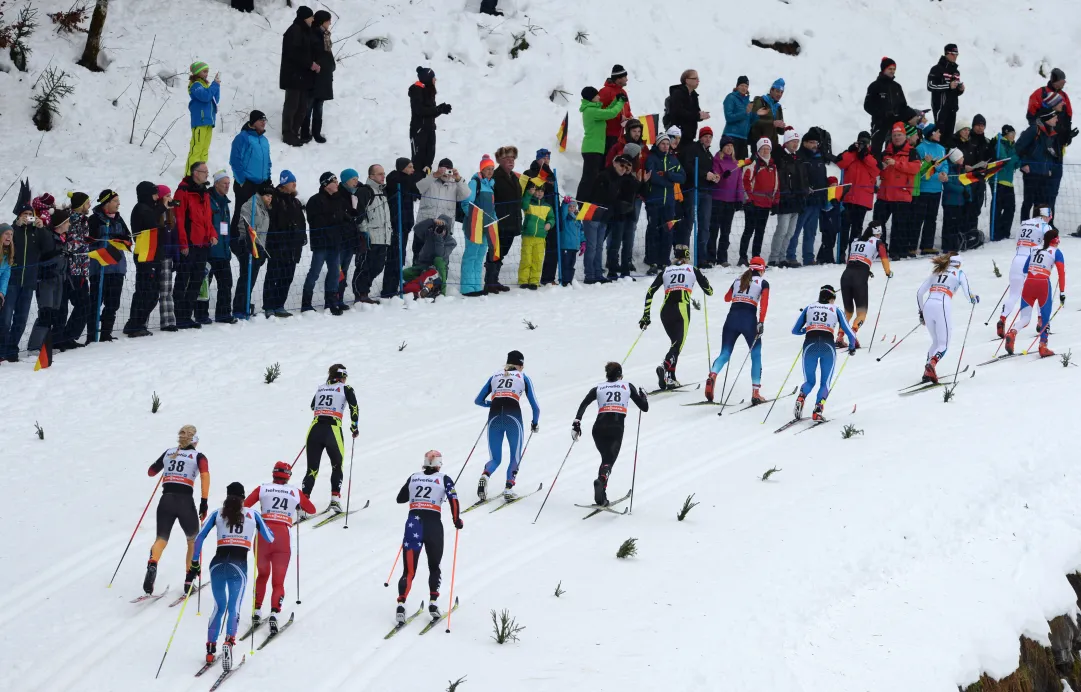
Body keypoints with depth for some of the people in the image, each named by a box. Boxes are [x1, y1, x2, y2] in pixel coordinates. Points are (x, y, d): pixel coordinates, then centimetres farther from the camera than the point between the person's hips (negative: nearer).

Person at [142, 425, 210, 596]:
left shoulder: (169, 452, 15)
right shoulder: (198, 456, 6)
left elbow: (150, 472, 25)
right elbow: (205, 475, -13)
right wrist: (204, 502, -15)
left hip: (166, 500, 2)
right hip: (186, 501, -2)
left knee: (161, 539, 3)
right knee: (193, 541, 19)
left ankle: (152, 564, -30)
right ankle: (189, 581, 15)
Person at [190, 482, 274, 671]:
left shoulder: (217, 514, 11)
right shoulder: (252, 515, 10)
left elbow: (200, 537, 2)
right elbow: (270, 539, 18)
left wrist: (195, 561, 9)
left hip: (218, 563, 2)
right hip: (239, 565, -2)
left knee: (219, 606, 16)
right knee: (233, 607, -7)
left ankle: (210, 650, 11)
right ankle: (229, 640, -33)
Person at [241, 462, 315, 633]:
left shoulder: (263, 489, 7)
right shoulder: (295, 492, 10)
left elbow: (243, 506, 4)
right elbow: (312, 510, 26)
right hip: (283, 537, 0)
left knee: (262, 575, 23)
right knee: (278, 581, 5)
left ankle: (257, 612, 17)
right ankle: (274, 614, -17)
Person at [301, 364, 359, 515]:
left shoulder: (320, 388, 19)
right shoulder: (346, 389, 8)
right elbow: (354, 407, -1)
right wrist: (354, 427, 13)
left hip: (314, 429, 3)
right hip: (333, 431, -3)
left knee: (312, 469, 6)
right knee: (337, 467, 21)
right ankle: (335, 499, 9)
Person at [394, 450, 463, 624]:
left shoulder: (413, 478, 12)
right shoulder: (444, 479, 4)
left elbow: (400, 499, 21)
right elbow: (453, 499, -9)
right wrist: (457, 520, 5)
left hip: (413, 523, 1)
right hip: (434, 525, -1)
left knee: (409, 570, 1)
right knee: (434, 567, 20)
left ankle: (401, 604, -18)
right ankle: (433, 603, 7)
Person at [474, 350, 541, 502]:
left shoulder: (495, 376, 24)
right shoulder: (523, 377, 18)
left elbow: (478, 400, 27)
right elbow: (535, 406, 14)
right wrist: (535, 423, 31)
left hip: (494, 417, 2)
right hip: (513, 416, -2)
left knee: (495, 459, 12)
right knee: (515, 456, 12)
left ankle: (484, 476, -20)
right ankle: (508, 489, -8)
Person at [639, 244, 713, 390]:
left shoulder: (666, 270, 18)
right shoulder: (692, 270, 12)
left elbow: (650, 292, 11)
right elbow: (709, 291, 14)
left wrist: (646, 315, 13)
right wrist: (707, 285, 38)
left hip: (665, 311, 4)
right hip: (682, 309, -4)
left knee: (675, 342, 20)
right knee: (679, 343, -10)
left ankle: (671, 378, 13)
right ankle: (666, 366, -39)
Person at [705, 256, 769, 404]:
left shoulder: (738, 280, 18)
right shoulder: (763, 283, 7)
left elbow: (726, 298, 31)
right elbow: (764, 303, -9)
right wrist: (761, 322, -15)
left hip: (732, 318, 3)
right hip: (750, 319, -3)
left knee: (725, 354, 4)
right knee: (756, 355, 11)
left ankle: (712, 375, -28)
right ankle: (756, 393, 5)